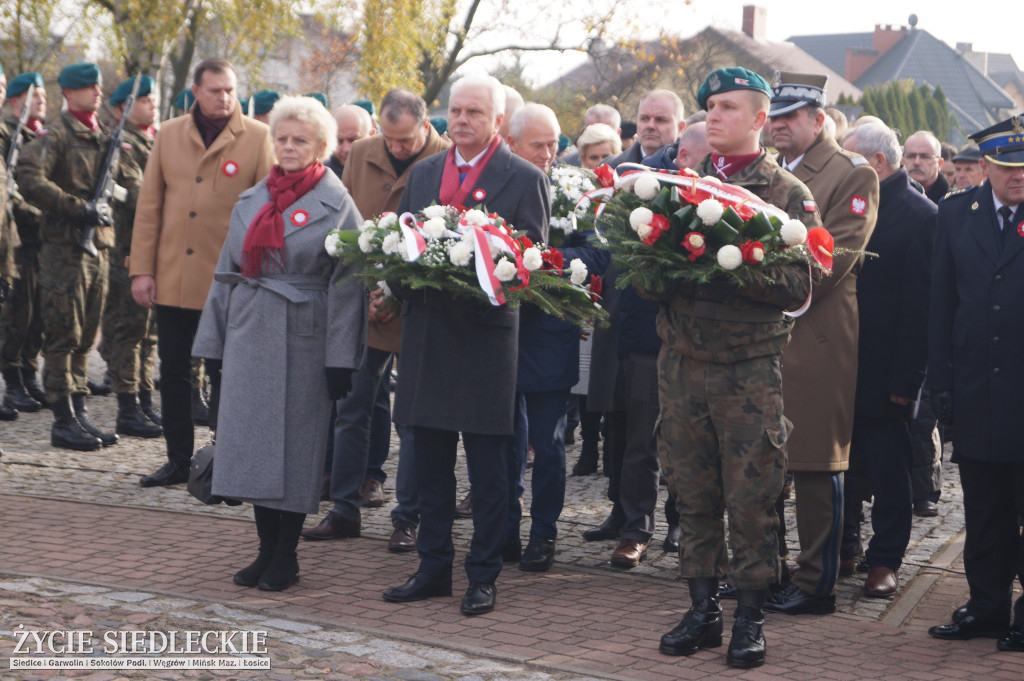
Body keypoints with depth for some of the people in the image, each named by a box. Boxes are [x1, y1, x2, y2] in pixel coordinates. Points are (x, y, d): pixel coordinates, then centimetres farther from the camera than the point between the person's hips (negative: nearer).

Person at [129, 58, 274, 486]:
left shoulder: (257, 137, -2)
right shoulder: (169, 135, 7)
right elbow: (149, 205, 8)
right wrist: (141, 269, 2)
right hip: (173, 278, 3)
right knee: (173, 371, 9)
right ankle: (178, 460, 19)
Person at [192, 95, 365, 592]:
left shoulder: (336, 204, -3)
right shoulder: (251, 201, 13)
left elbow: (345, 284, -7)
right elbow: (226, 273, 15)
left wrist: (340, 358, -12)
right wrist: (213, 342, 12)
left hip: (302, 337, -5)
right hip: (249, 334, 5)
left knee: (296, 443, 1)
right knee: (252, 439, 6)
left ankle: (285, 556, 11)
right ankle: (266, 548, 17)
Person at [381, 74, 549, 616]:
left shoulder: (524, 179, -1)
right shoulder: (422, 174, 15)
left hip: (485, 333, -5)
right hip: (426, 332, 5)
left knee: (488, 465, 1)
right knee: (429, 459, 11)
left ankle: (483, 576, 10)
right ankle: (433, 567, 21)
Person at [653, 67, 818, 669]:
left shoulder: (788, 192, 2)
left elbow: (799, 286, -7)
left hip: (751, 367, -4)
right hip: (683, 361, 4)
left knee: (751, 497, 0)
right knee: (694, 494, 9)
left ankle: (751, 618, 12)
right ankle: (704, 610, 20)